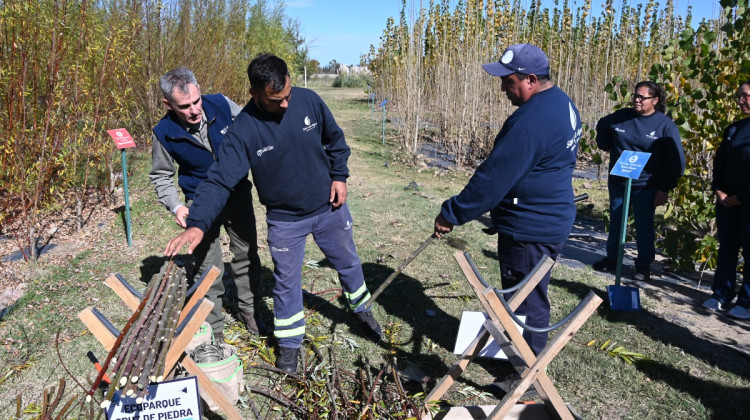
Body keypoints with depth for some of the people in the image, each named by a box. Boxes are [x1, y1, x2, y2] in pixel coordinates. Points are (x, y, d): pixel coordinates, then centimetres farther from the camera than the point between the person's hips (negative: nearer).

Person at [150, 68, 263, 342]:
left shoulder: (221, 104, -18)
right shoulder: (164, 133, -18)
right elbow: (161, 176, -3)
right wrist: (175, 206, -17)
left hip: (239, 194, 2)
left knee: (247, 255, 14)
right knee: (209, 268, 4)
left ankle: (248, 310, 36)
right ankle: (214, 328, 23)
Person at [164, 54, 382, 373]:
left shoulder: (309, 101, -15)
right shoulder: (243, 130, -23)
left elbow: (335, 140, 2)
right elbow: (220, 180, -27)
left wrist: (339, 176, -4)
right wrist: (197, 224, -39)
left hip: (329, 206, 3)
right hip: (284, 219, -2)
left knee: (348, 262, 21)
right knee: (286, 281, 9)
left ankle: (361, 309, 49)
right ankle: (289, 342, 33)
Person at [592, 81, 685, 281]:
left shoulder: (666, 125, -9)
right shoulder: (621, 116, 0)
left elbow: (676, 160, -8)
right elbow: (602, 128, 23)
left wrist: (665, 189, -12)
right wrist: (607, 146, 13)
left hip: (646, 187, -3)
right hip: (617, 182, 4)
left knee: (644, 226, 5)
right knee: (615, 222, 13)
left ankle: (643, 266, 15)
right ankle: (612, 259, 26)